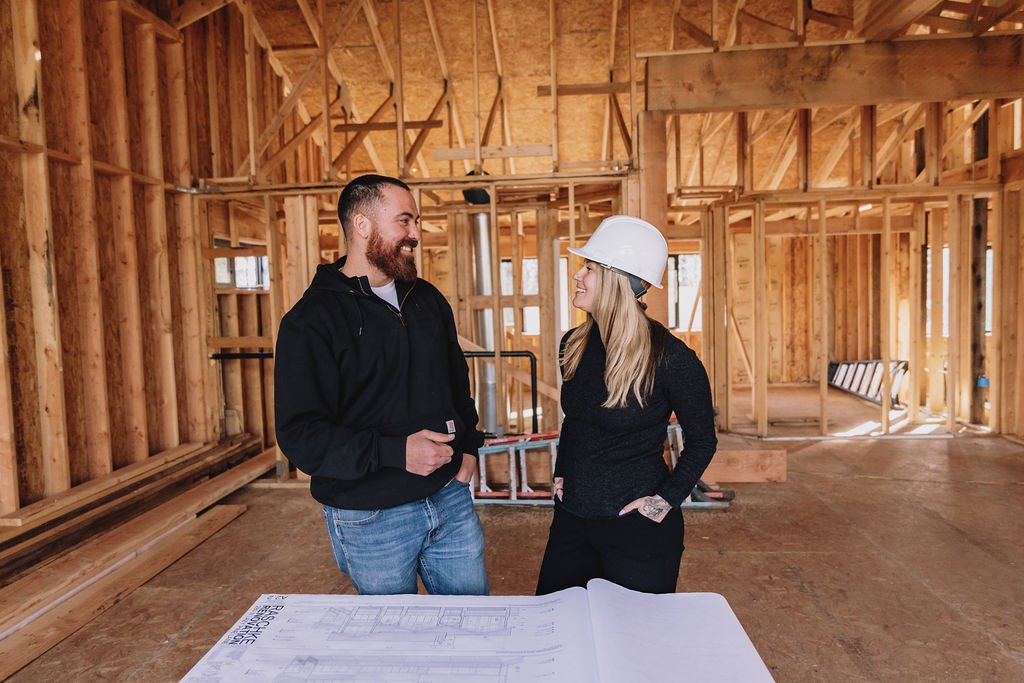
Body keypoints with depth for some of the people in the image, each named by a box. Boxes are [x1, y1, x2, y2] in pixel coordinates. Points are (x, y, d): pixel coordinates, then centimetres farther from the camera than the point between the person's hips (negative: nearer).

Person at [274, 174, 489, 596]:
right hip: (371, 520, -5)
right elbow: (300, 434, -18)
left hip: (451, 499, 6)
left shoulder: (428, 300, 8)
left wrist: (468, 445, 6)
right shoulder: (312, 320, -13)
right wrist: (396, 452, -27)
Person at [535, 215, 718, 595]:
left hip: (638, 527, -6)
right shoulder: (574, 345, 0)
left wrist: (668, 498, -12)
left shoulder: (668, 357, -19)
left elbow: (702, 439, -7)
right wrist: (561, 475, 9)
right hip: (571, 519, 6)